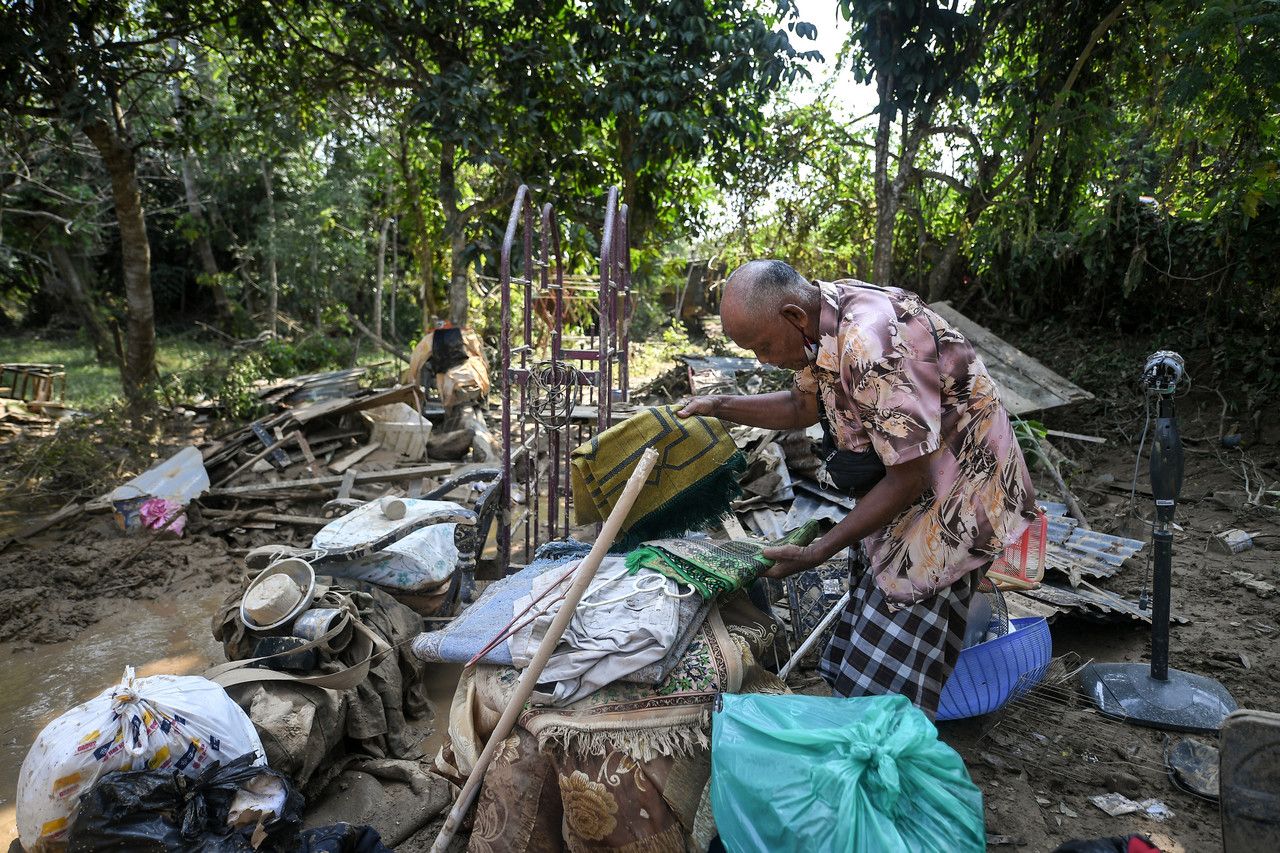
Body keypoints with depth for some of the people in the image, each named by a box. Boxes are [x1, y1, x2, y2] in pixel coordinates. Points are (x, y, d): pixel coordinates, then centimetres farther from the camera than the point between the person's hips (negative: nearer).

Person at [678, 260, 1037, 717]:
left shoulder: (873, 346, -33)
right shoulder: (822, 311, -4)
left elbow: (908, 480, -27)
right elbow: (804, 406, 13)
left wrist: (813, 554, -21)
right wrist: (719, 406, 4)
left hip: (954, 498, -9)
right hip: (897, 480, 9)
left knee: (889, 690, -4)